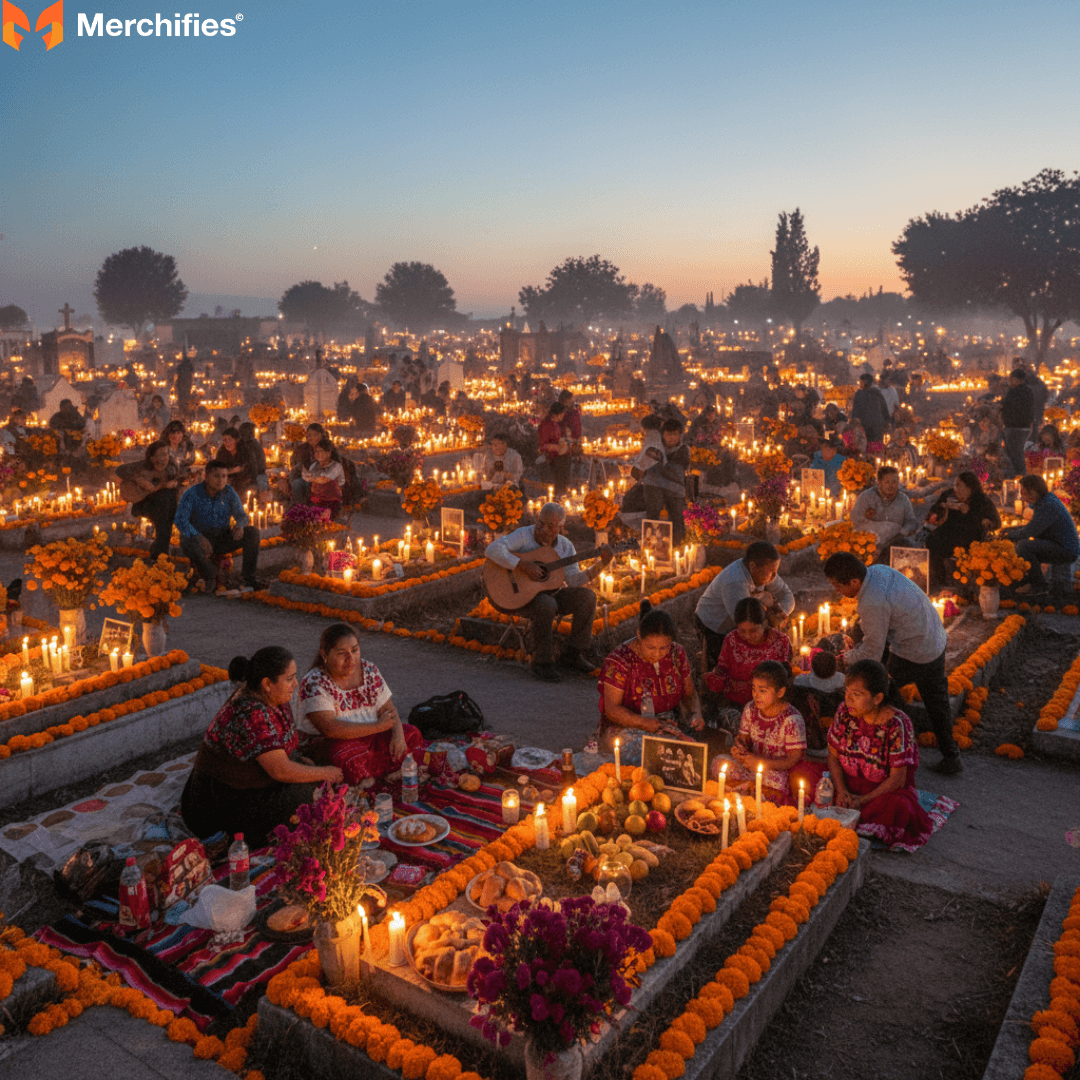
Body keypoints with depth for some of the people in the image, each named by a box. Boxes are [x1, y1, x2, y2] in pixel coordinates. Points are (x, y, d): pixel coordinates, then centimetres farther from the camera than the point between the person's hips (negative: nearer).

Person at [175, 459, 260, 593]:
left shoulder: (229, 492, -4)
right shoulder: (192, 494, -15)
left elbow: (242, 515, -1)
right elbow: (180, 520, -24)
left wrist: (239, 525, -28)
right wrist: (199, 537, -41)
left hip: (223, 539, 3)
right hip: (200, 538, -3)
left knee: (252, 532, -20)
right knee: (187, 543, -37)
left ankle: (248, 578, -19)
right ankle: (209, 576, -10)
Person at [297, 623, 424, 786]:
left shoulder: (369, 670, 3)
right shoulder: (314, 683, -15)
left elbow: (388, 709, 5)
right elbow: (330, 729, -25)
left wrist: (398, 734, -17)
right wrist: (377, 726, -21)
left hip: (371, 737, 6)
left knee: (411, 735, -15)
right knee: (350, 757, -37)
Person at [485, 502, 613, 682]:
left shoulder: (565, 546, 1)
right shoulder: (523, 535, -16)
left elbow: (573, 581, -7)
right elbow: (492, 550, -31)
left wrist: (601, 564, -17)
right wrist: (523, 565, -35)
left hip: (550, 594, 6)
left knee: (587, 596, -15)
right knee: (546, 605, -37)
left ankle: (572, 655, -5)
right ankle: (541, 663, -20)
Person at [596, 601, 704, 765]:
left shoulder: (678, 654, 3)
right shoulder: (619, 659, -13)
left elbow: (690, 694, 15)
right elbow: (612, 709, -15)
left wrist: (695, 714, -9)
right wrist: (652, 725, -27)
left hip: (668, 725, 5)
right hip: (623, 727, -5)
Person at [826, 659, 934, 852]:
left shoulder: (896, 724, -20)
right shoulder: (845, 711, -7)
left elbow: (898, 778, -17)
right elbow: (833, 756, 0)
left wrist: (864, 800, -23)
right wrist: (841, 791, -15)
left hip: (886, 790, -3)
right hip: (849, 784, 3)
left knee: (897, 807, -36)